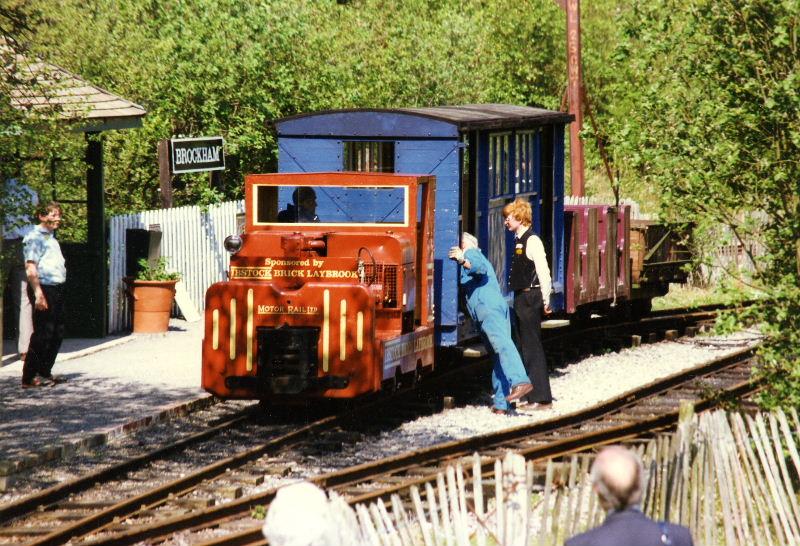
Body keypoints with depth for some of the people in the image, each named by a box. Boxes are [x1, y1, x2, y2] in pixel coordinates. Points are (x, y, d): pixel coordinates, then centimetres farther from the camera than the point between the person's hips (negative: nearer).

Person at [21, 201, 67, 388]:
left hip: (56, 289, 10)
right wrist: (38, 294, -23)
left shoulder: (51, 238, 20)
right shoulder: (35, 238, -9)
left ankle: (44, 373, 19)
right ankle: (30, 377, -6)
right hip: (44, 289, -10)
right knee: (42, 334, -9)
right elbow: (31, 268, -17)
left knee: (57, 333, 11)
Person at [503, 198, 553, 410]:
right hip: (520, 298, 10)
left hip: (530, 298, -10)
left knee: (532, 348, -7)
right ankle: (527, 395, 19)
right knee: (522, 348, 13)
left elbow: (543, 272, -18)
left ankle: (541, 398, -4)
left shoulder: (532, 241, -14)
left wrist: (545, 301, -19)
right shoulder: (519, 241, 14)